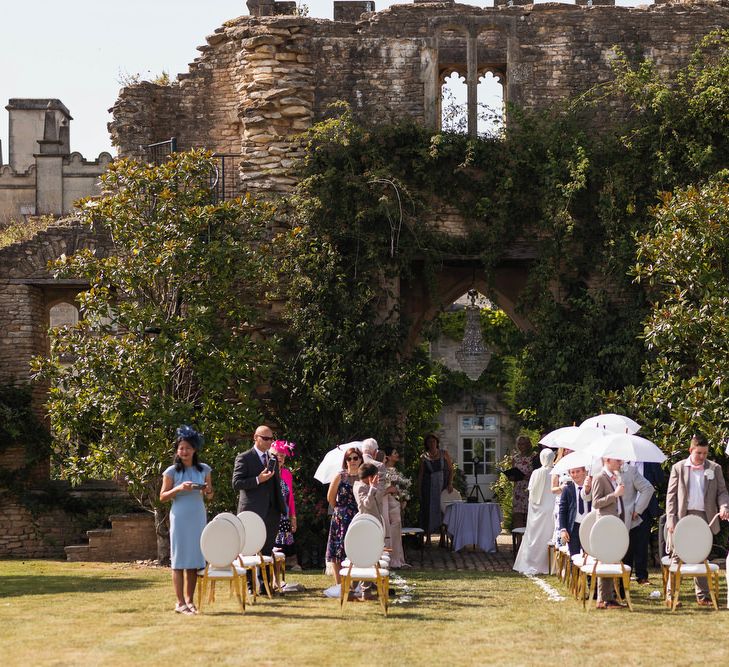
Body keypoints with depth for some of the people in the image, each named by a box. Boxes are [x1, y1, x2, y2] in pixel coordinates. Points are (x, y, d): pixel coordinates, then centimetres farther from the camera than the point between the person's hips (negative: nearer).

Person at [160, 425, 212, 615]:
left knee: (195, 559, 5)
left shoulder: (204, 469, 7)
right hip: (180, 518, -4)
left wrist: (207, 491, -7)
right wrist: (179, 488, -17)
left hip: (198, 517, 4)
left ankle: (190, 600, 13)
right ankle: (180, 602, 0)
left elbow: (209, 496, 15)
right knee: (179, 559, -2)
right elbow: (162, 497, -2)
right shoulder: (172, 471, -3)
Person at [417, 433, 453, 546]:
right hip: (429, 487, -1)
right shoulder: (424, 457, 3)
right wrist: (419, 490, -2)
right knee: (429, 510, -2)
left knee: (443, 510, 0)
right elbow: (420, 474, 4)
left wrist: (450, 483, -7)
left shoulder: (444, 454, 4)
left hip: (443, 486, 1)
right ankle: (428, 538, 3)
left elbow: (451, 469, 5)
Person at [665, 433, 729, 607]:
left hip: (705, 518, 2)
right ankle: (670, 594, 3)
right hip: (683, 518, -2)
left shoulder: (714, 469, 8)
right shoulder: (678, 468, 4)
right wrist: (671, 520, -5)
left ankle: (702, 596, 12)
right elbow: (671, 495, 3)